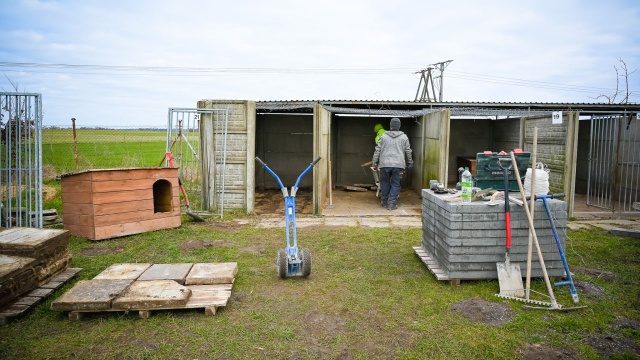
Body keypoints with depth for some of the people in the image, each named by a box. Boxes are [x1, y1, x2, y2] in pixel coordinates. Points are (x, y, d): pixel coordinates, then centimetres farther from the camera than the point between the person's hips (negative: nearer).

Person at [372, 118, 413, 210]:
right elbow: (408, 151, 10)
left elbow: (377, 150, 3)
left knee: (385, 183, 13)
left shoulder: (383, 136, 4)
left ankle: (384, 201, 22)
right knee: (395, 184, 4)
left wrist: (375, 161, 10)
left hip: (385, 164, 1)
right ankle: (392, 203, 2)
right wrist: (410, 162, 21)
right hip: (398, 165, 0)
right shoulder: (404, 137, 5)